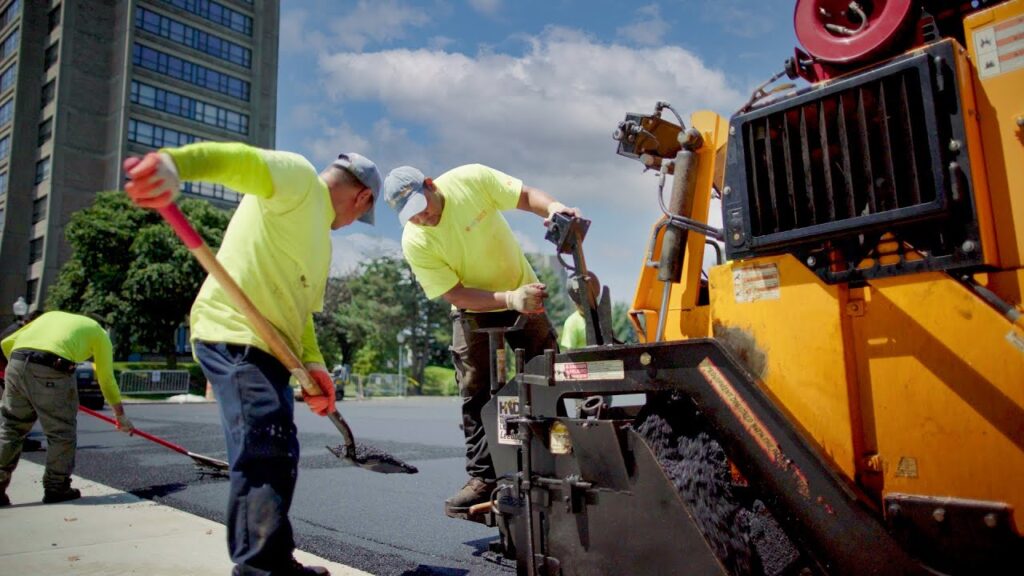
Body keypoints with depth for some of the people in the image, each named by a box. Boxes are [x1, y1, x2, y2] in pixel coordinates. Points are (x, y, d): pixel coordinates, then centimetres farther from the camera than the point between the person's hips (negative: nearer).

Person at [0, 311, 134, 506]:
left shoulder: (51, 316, 35)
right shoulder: (99, 332, 22)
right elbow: (106, 380, 22)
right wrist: (121, 416, 30)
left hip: (16, 362, 5)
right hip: (52, 369, -5)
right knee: (62, 432, 10)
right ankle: (56, 488, 18)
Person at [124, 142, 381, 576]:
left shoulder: (320, 239, 26)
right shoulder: (298, 176, -1)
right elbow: (238, 159, -21)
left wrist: (314, 365, 5)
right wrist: (173, 163, -43)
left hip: (266, 348, 10)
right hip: (233, 336, -10)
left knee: (278, 458, 16)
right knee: (265, 455, -16)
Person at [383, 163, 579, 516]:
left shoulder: (471, 180, -21)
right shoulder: (415, 242, -21)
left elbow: (526, 196, -17)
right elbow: (456, 294, -24)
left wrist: (553, 207, -41)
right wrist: (510, 299, -37)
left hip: (524, 292, 1)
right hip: (474, 313, -1)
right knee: (476, 394, -2)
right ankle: (482, 479, 8)